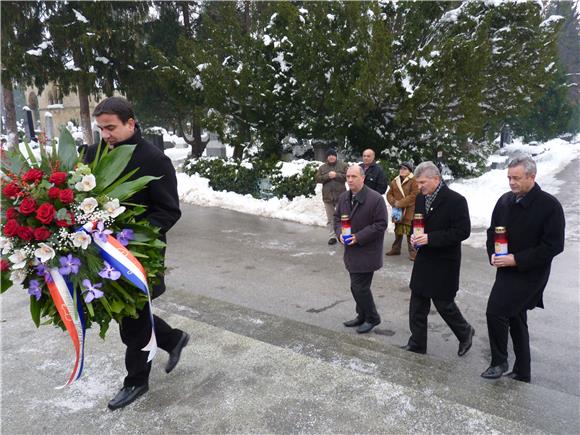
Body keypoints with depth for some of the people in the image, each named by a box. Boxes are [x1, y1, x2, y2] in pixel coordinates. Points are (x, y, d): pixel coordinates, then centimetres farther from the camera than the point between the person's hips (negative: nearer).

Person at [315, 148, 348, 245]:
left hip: (340, 196, -2)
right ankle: (332, 236, 18)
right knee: (330, 219, 10)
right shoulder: (322, 167, 8)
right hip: (327, 196, 2)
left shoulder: (343, 165, 1)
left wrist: (337, 175, -17)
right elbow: (317, 178, 0)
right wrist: (327, 176, -15)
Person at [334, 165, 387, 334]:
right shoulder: (344, 197, 6)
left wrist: (359, 237, -21)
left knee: (360, 287, -4)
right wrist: (340, 233, -4)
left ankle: (372, 318, 18)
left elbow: (381, 224, -16)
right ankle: (362, 316, 35)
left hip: (366, 252, -7)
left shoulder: (376, 199, -16)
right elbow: (337, 217, 16)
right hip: (351, 251, 7)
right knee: (357, 286, 17)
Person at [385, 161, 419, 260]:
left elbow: (414, 195, -17)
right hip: (397, 211, 6)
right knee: (398, 231, 17)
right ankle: (396, 249, 29)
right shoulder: (395, 181, 11)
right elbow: (389, 194, 11)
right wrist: (394, 202, -10)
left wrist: (400, 203, -18)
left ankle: (413, 251, 4)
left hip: (409, 211, -6)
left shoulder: (414, 181, -9)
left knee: (410, 232, -6)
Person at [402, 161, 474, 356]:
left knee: (443, 303, 5)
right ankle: (417, 343, 25)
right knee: (417, 304, 11)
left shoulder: (455, 200, -16)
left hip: (444, 263, -6)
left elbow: (463, 231, -19)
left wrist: (430, 238, -23)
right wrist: (414, 235, -5)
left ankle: (465, 333, 34)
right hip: (423, 260, 6)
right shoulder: (420, 198, 4)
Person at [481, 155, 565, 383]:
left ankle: (499, 362, 9)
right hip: (507, 269, 7)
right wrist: (493, 254, -5)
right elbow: (492, 231, 14)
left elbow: (553, 245, -17)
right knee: (515, 319, 16)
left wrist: (516, 259, -21)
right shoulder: (505, 200, 4)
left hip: (529, 274, -7)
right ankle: (522, 372, 32)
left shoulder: (549, 205, -14)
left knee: (495, 312, -14)